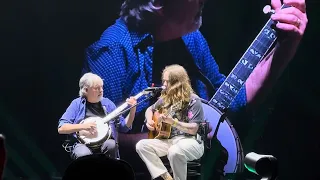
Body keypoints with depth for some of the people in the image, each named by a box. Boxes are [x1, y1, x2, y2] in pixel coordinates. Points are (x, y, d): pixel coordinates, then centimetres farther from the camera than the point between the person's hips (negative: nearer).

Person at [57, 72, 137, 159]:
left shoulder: (107, 103, 12)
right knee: (84, 154, -36)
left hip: (105, 142, 3)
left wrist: (132, 110, -4)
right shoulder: (77, 104, 5)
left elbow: (124, 127, 10)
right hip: (83, 143, -3)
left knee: (111, 145, -31)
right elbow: (61, 128, -3)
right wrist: (82, 126, -15)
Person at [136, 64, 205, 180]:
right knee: (141, 145, -14)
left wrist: (172, 122, -28)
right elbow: (150, 109, 26)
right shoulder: (166, 98, 9)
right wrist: (149, 121, 3)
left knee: (175, 152, -40)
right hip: (170, 140, 7)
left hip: (191, 142, -7)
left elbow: (193, 129, -17)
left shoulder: (193, 100, -11)